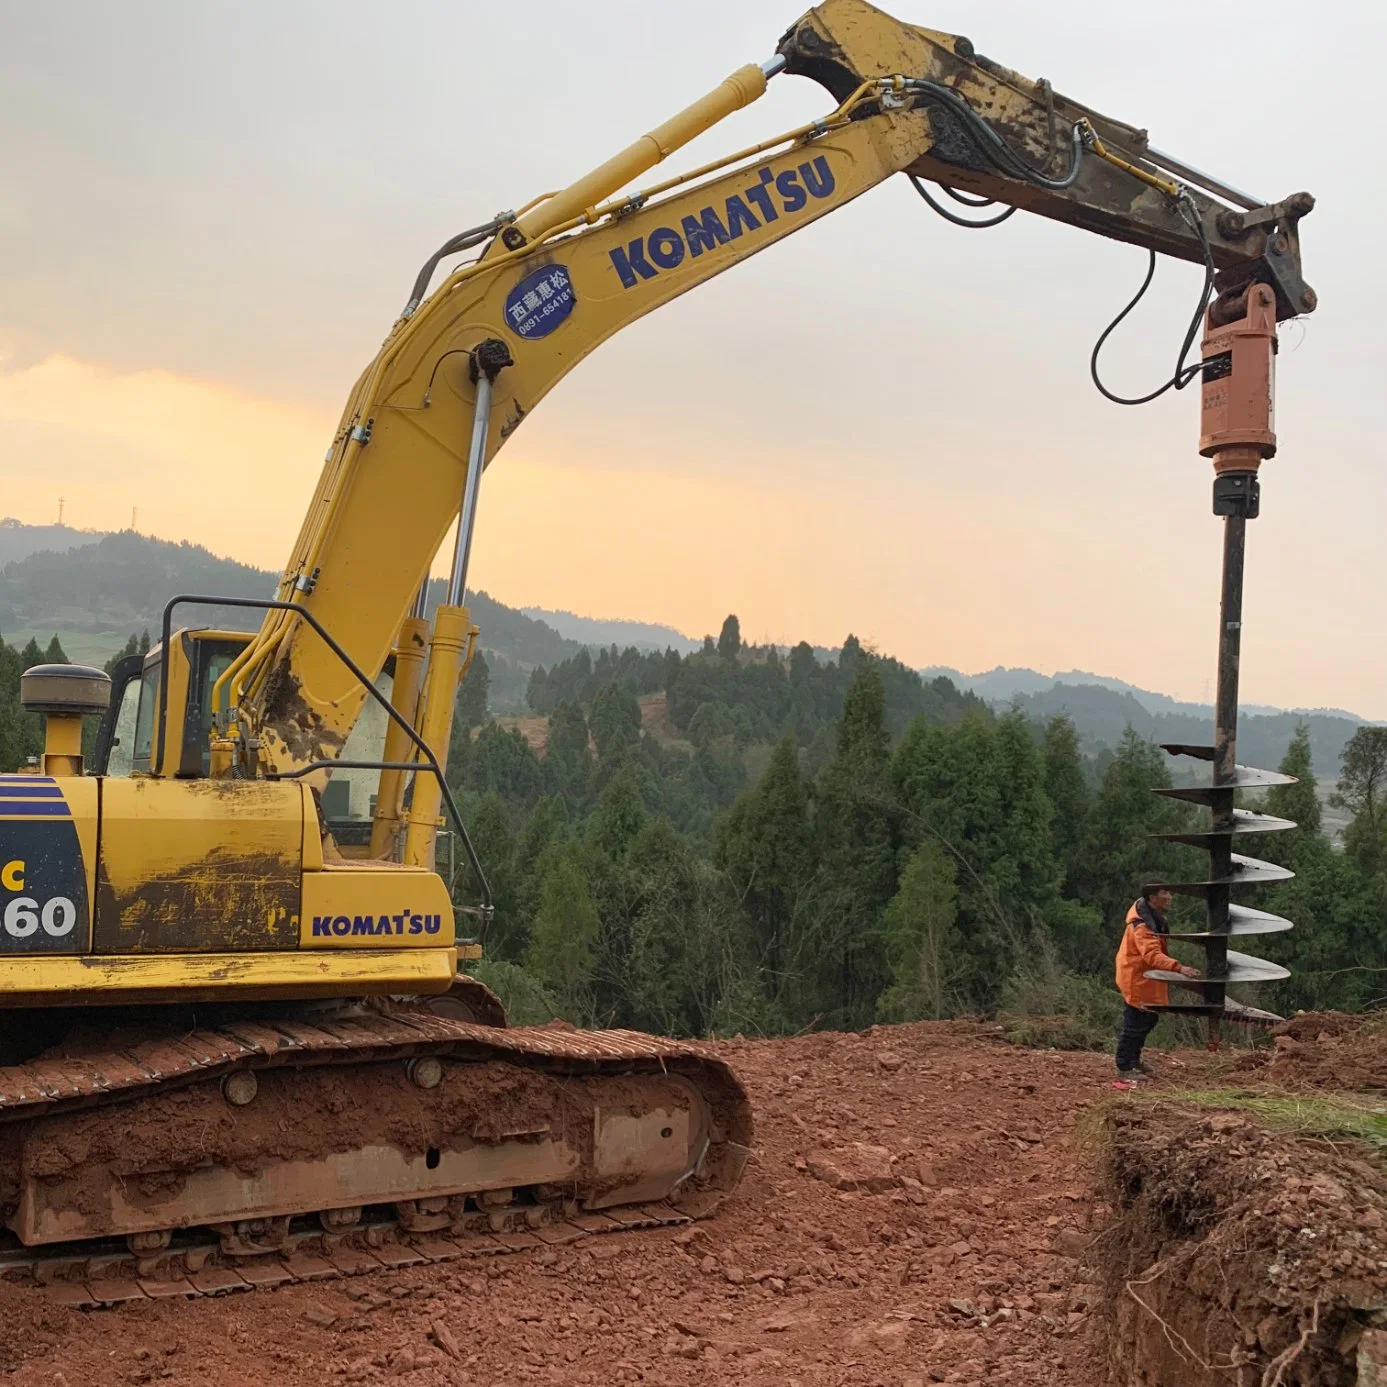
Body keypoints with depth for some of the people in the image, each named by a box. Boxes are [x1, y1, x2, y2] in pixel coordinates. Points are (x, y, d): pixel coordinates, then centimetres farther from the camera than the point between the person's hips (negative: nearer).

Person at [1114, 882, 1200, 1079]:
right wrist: (1179, 968, -52)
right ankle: (1124, 1068, 9)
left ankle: (1133, 1058, 34)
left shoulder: (1154, 916, 4)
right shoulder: (1141, 925, -28)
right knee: (1134, 1023, -2)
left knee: (1150, 1019, 18)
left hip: (1148, 978, 10)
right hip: (1136, 979, -10)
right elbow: (1152, 955, -41)